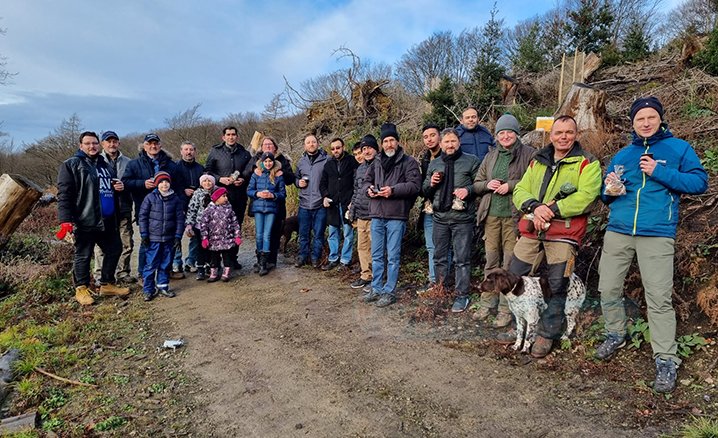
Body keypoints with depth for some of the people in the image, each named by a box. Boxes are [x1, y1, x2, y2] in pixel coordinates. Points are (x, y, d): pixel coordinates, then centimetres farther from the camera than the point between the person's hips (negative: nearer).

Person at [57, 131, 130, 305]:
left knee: (114, 250, 13)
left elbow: (112, 187, 32)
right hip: (85, 221, -7)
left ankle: (107, 285, 28)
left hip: (108, 221, 7)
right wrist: (65, 219, -20)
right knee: (83, 255, 3)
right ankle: (81, 289, 19)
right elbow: (63, 194, -11)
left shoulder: (104, 165, 18)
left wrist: (119, 186, 6)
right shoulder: (71, 164, -4)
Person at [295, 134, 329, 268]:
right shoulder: (301, 161, 12)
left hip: (320, 204, -4)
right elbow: (296, 178, 23)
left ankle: (316, 257, 20)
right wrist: (298, 182, 1)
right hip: (304, 204, 4)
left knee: (318, 234, 6)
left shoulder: (326, 160, -3)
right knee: (303, 233, 11)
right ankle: (302, 256, 24)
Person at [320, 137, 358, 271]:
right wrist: (324, 197, 1)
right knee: (333, 233, 11)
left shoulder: (352, 161, -1)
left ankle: (345, 260, 11)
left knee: (348, 234, 1)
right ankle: (333, 259, 21)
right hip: (332, 204, 4)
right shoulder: (329, 164, 12)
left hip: (348, 203, -4)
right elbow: (322, 183, 18)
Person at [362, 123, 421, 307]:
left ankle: (389, 292, 12)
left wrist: (393, 190, -20)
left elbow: (415, 185, -11)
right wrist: (369, 189, -2)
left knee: (393, 256, 2)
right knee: (376, 255, 12)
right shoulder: (376, 163, 16)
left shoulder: (408, 162, -1)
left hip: (396, 216, -5)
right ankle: (376, 289, 24)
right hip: (377, 215, 6)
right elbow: (366, 181, 21)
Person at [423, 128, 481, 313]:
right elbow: (426, 191, 18)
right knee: (440, 257, 14)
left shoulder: (471, 161, 1)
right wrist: (431, 183, -3)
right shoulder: (434, 164, 14)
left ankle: (462, 295, 10)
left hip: (462, 218, -4)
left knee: (462, 259, 0)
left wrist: (468, 190, -16)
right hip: (440, 217, 4)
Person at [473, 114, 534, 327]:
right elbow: (476, 184, 19)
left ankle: (506, 309, 8)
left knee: (510, 263, -1)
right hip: (491, 214, 5)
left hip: (514, 215, -4)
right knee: (491, 261, 10)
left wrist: (511, 185, -15)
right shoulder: (491, 156, 16)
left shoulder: (528, 154, 0)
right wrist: (488, 184, -2)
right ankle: (488, 303, 21)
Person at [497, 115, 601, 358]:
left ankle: (546, 335, 20)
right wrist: (535, 207, -13)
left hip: (563, 233, -4)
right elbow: (520, 190, 8)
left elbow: (585, 197, -14)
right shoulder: (537, 161, 16)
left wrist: (551, 209, -18)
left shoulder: (587, 163, 1)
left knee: (557, 287, 2)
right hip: (531, 231, 5)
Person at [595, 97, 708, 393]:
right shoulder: (622, 155, 18)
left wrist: (659, 172, -14)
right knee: (608, 289, 7)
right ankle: (616, 335, 30)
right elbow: (606, 197, 22)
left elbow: (699, 182, -4)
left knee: (659, 298, -6)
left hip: (657, 235, -4)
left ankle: (666, 361, 5)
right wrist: (609, 189, -2)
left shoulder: (678, 148, 7)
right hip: (618, 232, 4)